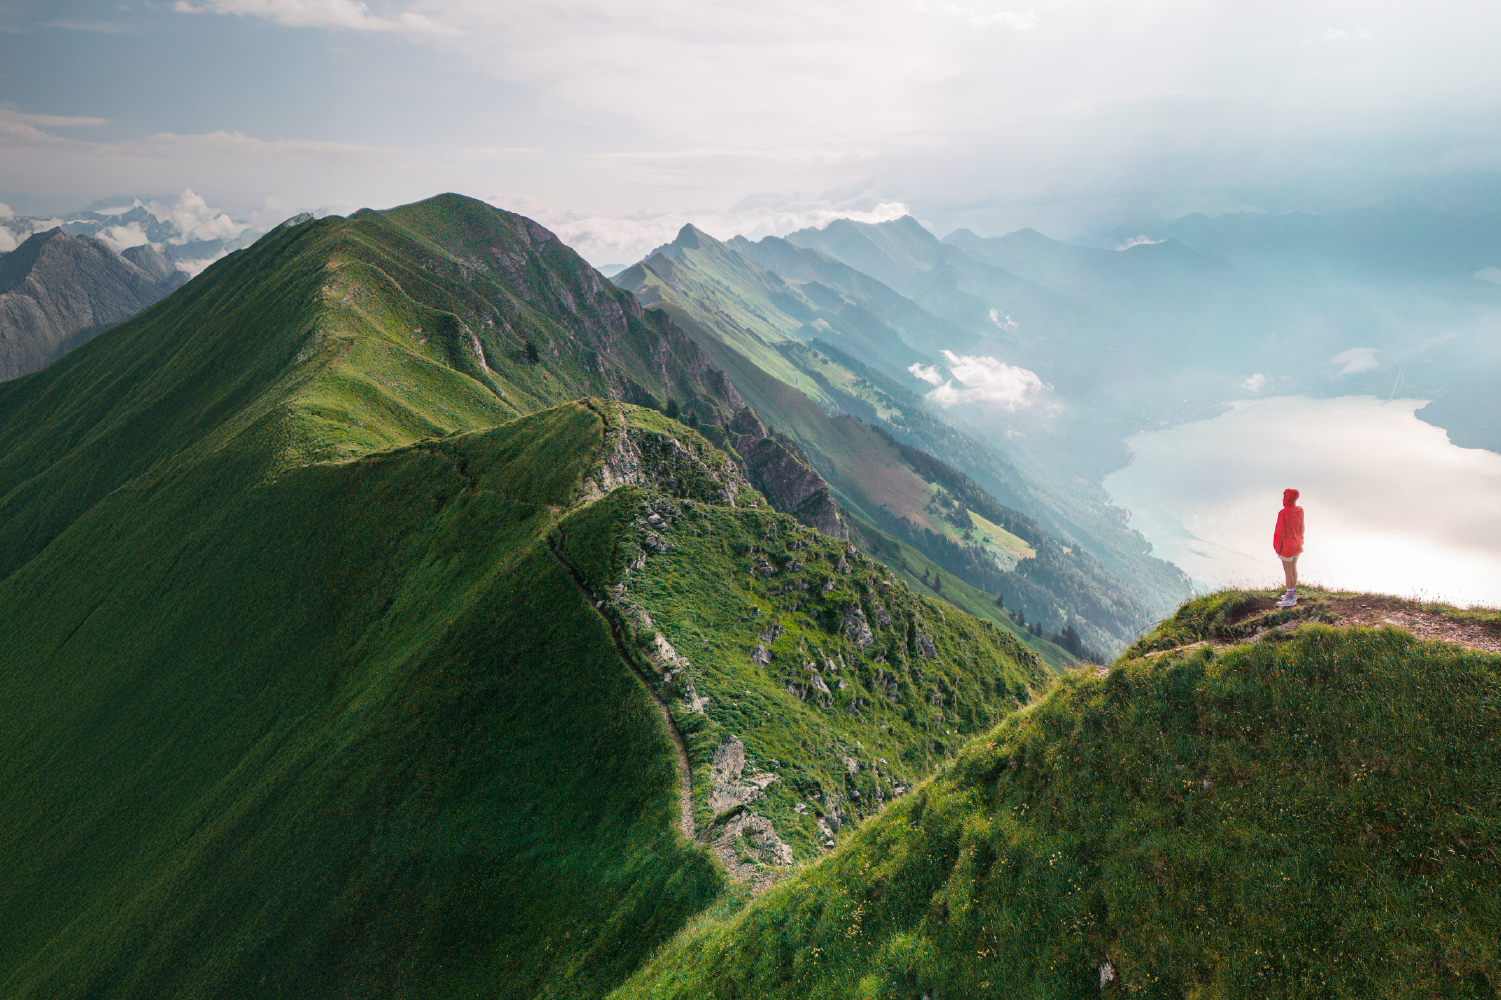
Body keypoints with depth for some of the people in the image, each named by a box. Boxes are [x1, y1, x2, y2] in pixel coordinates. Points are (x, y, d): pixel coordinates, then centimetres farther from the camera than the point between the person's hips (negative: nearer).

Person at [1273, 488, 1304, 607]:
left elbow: (1281, 532, -19)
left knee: (1288, 572, 2)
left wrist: (1278, 548, -9)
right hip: (1297, 545, 8)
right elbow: (1301, 527, 9)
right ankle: (1293, 593, 32)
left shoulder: (1283, 513, -25)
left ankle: (1290, 598, 10)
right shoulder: (1300, 510, -2)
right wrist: (1300, 541, 22)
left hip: (1287, 547, -8)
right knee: (1294, 569, 19)